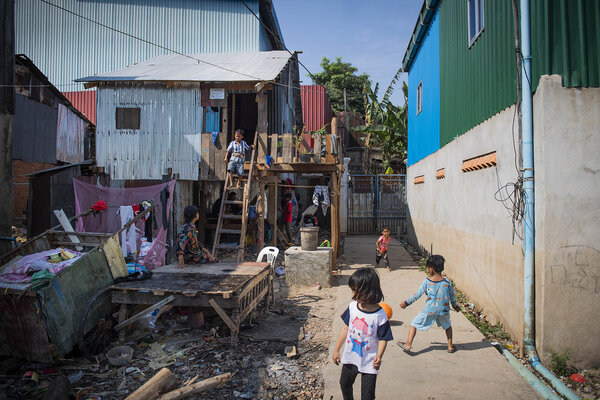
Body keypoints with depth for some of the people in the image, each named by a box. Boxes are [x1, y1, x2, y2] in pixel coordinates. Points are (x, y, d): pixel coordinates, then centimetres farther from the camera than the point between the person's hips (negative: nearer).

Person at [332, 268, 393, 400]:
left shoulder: (380, 315, -22)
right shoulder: (353, 306, -9)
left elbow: (383, 339, -14)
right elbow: (346, 328, 2)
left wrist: (379, 356, -30)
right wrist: (336, 350, 8)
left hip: (369, 362, -5)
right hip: (350, 356, 5)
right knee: (344, 384, 24)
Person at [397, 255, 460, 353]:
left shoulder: (426, 282, -11)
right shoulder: (447, 282, -4)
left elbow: (417, 295, -7)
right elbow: (452, 297, 7)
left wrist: (406, 303, 5)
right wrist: (455, 306, 28)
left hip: (429, 311, -3)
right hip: (443, 310, 3)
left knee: (414, 324, 11)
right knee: (447, 326, 32)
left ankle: (408, 345, 8)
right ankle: (450, 346, 33)